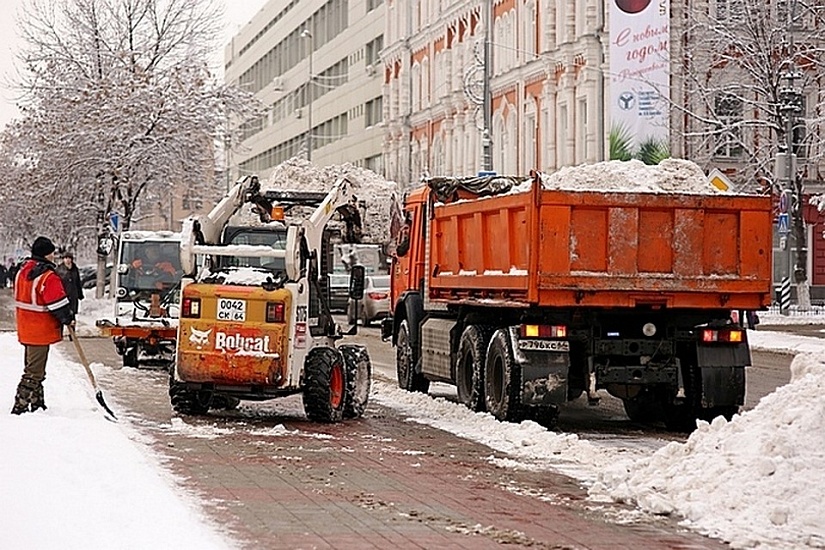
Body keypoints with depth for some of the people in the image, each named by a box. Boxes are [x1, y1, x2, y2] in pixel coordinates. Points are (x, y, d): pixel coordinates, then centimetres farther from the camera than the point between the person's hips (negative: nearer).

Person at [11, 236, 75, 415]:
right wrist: (69, 318, -3)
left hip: (25, 328, 9)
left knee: (33, 367, 19)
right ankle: (20, 406, -5)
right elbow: (58, 303, -20)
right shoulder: (49, 277, -21)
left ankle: (37, 403, 29)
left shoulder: (23, 271, 7)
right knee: (34, 371, -3)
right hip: (41, 331, -9)